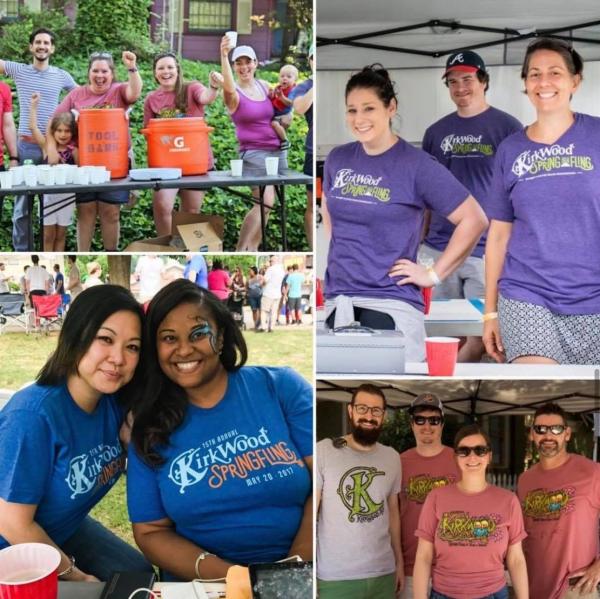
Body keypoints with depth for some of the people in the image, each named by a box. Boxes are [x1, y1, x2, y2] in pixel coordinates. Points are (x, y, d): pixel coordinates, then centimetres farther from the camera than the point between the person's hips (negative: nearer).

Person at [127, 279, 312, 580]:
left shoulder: (281, 387, 1)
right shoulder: (150, 431, 5)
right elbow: (150, 532, 5)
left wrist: (295, 567, -17)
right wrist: (224, 575, -12)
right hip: (203, 585, 1)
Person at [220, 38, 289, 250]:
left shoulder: (264, 86, 9)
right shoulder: (234, 93, -8)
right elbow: (228, 86, -34)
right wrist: (223, 55, -46)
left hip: (278, 151, 6)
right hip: (253, 153, -6)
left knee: (265, 204, 6)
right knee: (265, 202, -19)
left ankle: (252, 248, 16)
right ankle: (240, 249, -11)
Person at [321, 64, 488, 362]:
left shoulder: (416, 164, -7)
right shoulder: (337, 159, 7)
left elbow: (474, 220, -6)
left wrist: (434, 274, -7)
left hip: (391, 304, -5)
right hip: (337, 301, 5)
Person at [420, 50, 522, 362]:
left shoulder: (507, 128, 1)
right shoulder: (436, 132, 11)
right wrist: (417, 242, 11)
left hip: (489, 250, -3)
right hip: (437, 249, 3)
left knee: (481, 335, -3)